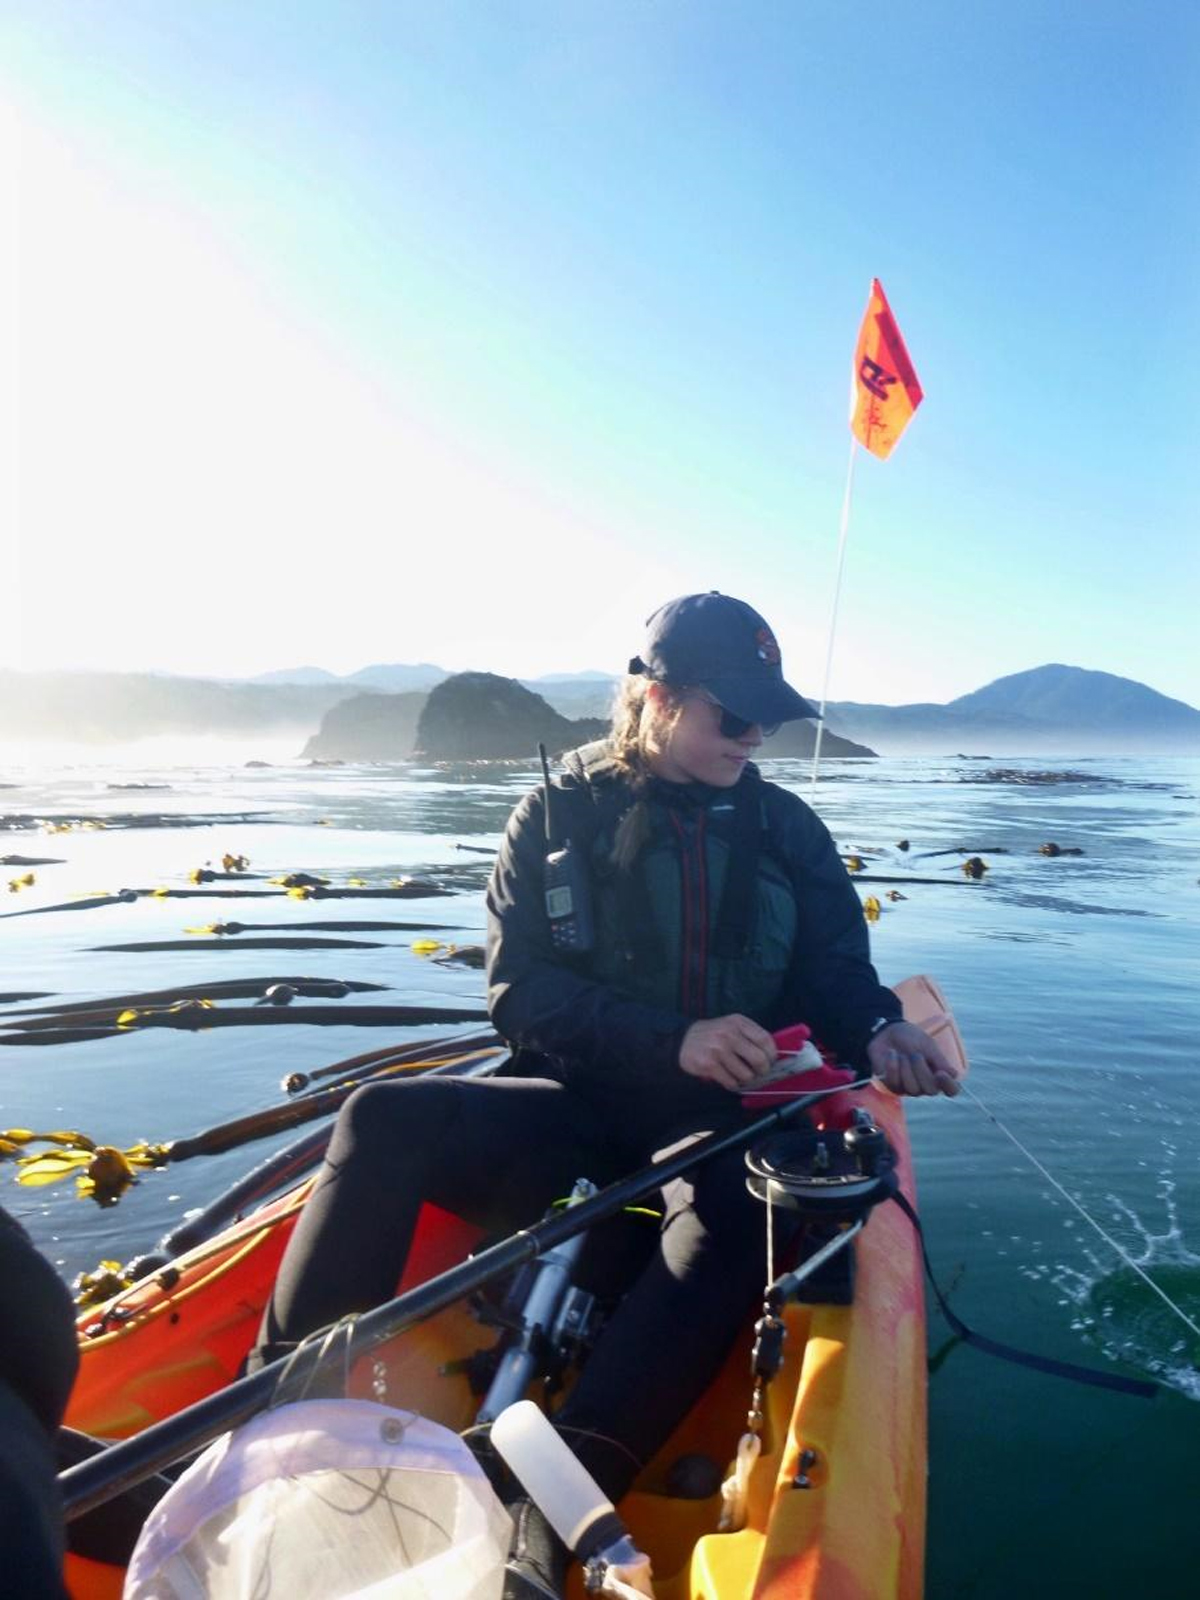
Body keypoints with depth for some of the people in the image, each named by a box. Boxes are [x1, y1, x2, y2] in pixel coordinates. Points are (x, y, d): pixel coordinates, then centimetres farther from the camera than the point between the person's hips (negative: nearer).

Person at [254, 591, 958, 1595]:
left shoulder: (787, 827, 7)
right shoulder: (559, 815, -1)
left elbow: (837, 972, 7)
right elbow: (520, 993, -9)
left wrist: (876, 1032, -17)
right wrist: (671, 1039, -23)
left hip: (720, 1115, 0)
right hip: (581, 1104, 0)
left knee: (732, 1211, -34)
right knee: (385, 1123, -22)